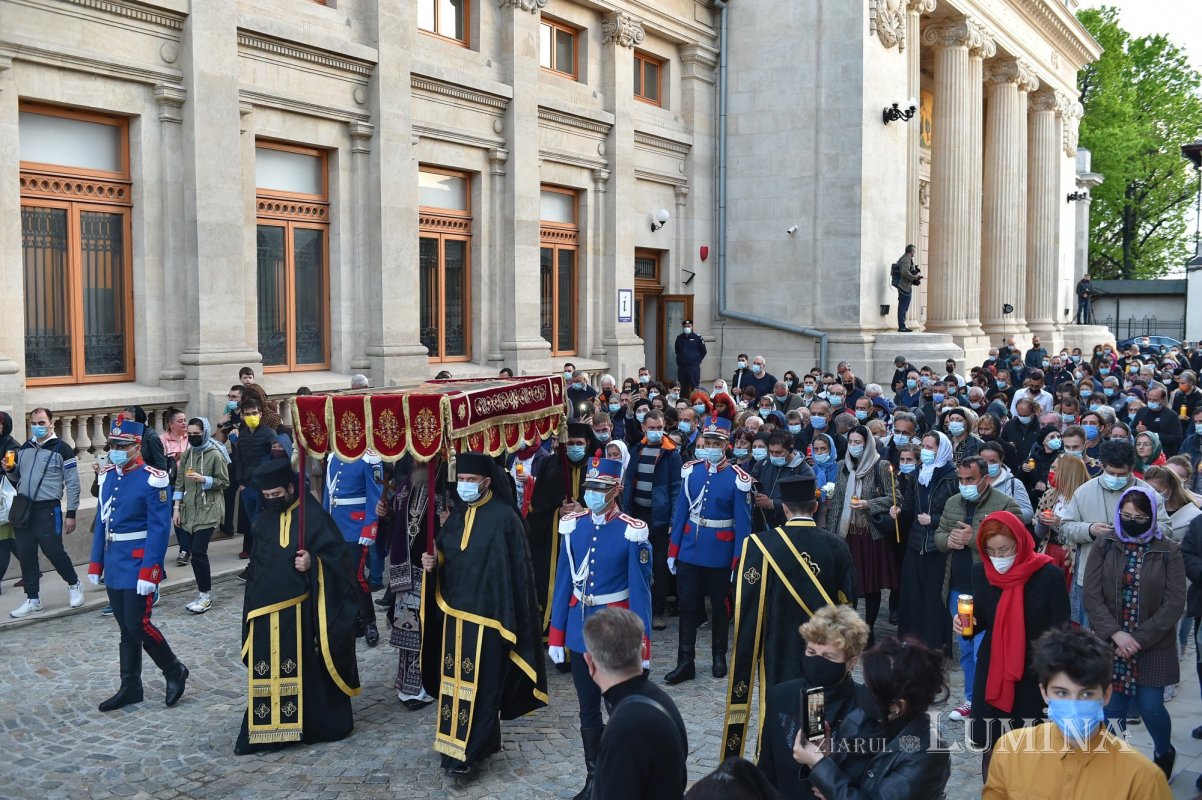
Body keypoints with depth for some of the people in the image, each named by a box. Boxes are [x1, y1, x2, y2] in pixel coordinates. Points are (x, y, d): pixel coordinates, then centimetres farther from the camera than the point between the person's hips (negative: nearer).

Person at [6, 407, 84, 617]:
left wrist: (71, 513, -10)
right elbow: (18, 476, 20)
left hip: (47, 509, -6)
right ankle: (33, 600, 17)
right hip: (23, 507, 6)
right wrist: (10, 470, -3)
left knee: (53, 551, -4)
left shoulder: (62, 449, -7)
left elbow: (72, 483, -7)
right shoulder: (25, 448, 11)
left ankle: (74, 584, 20)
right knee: (25, 555, 7)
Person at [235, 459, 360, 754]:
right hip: (268, 613, 5)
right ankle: (262, 732, 16)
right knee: (268, 673, 7)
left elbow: (337, 557, -9)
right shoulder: (264, 521, 9)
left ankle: (318, 724, 21)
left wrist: (313, 563, -27)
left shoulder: (315, 517, -9)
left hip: (303, 613, -5)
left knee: (308, 669, 6)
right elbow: (256, 568, 16)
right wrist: (253, 610, 15)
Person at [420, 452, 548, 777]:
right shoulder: (456, 516, 10)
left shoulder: (504, 518, -11)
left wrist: (509, 617, -15)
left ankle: (469, 752, 5)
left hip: (486, 616, -7)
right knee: (454, 680, 11)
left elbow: (516, 569, -12)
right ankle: (480, 742, 26)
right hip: (454, 613, 7)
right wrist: (433, 564, -5)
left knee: (479, 684, -3)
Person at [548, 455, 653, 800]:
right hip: (580, 630, 4)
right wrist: (556, 635, 4)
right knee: (588, 711, 15)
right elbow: (563, 583, 3)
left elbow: (640, 592, -11)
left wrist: (642, 645, -10)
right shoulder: (573, 526, -1)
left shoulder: (632, 532, -14)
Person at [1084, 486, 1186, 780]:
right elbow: (1092, 595, -6)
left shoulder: (1168, 551, -4)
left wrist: (1140, 639, -14)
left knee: (1150, 706, 4)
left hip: (1153, 646, -1)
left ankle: (1164, 752, 35)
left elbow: (1174, 603, -8)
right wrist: (1115, 634, -18)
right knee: (1113, 708, 5)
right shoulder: (1104, 545, -2)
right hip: (1110, 644, 1)